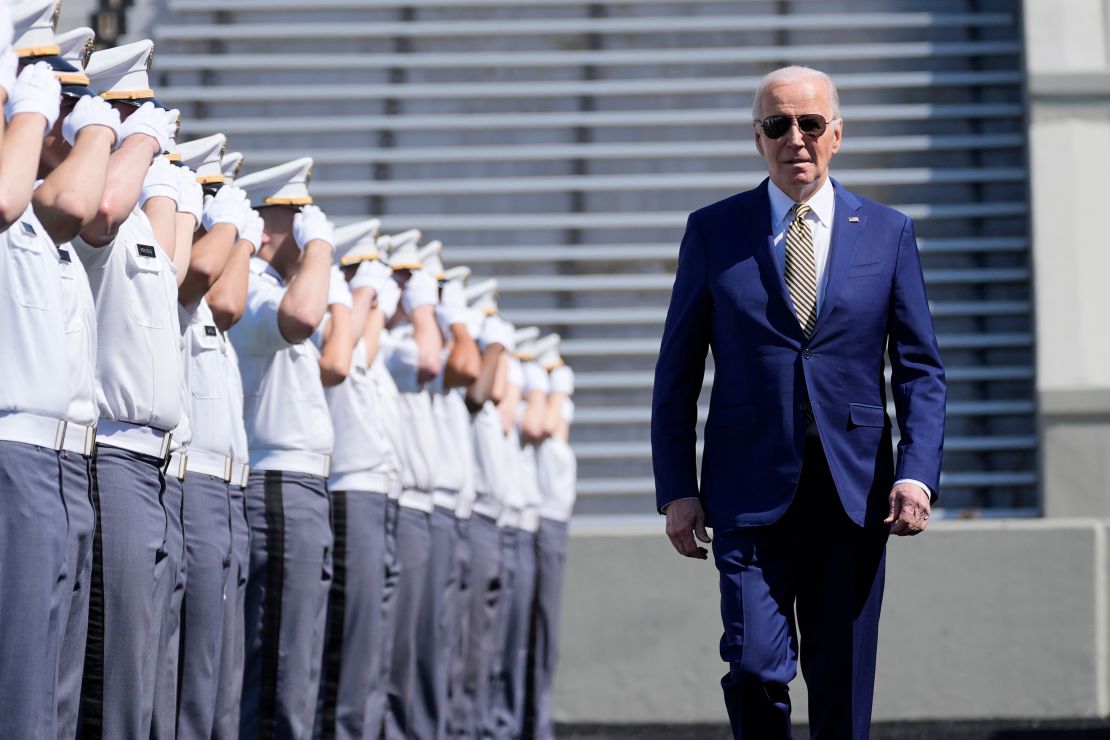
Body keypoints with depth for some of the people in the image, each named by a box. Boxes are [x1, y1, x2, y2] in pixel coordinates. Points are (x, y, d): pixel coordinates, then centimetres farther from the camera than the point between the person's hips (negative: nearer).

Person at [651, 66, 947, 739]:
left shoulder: (888, 233, 8)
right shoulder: (714, 231, 6)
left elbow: (921, 370, 7)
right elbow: (677, 373, 7)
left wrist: (917, 475, -8)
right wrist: (677, 490, -2)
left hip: (854, 494, 1)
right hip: (751, 490, -1)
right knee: (756, 666, -14)